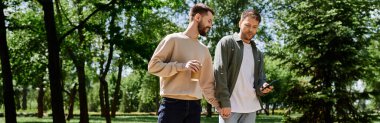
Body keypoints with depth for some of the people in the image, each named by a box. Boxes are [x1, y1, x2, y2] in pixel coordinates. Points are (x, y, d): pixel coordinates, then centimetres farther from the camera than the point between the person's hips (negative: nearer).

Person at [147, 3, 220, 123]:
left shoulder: (204, 50, 17)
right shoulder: (173, 39, 0)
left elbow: (208, 82, 18)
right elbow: (153, 65, -6)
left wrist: (218, 104, 8)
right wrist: (182, 66, -15)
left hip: (195, 105, 6)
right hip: (172, 104, -5)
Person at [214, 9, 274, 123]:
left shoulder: (258, 53, 18)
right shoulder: (226, 43, -1)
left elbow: (260, 78, 16)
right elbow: (219, 73, -9)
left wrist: (263, 87, -9)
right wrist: (224, 103, -17)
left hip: (251, 107, 6)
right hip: (230, 106, -5)